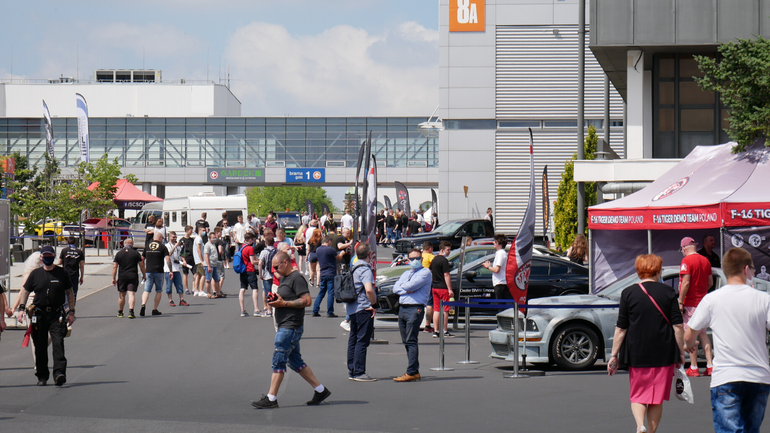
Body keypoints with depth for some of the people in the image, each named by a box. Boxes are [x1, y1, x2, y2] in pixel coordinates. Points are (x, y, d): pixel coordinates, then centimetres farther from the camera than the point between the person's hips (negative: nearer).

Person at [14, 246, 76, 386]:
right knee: (40, 347, 6)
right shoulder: (35, 274, 7)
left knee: (58, 343, -16)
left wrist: (71, 312, 8)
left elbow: (70, 293, 12)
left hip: (57, 314, -2)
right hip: (39, 314, 2)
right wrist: (21, 308, -2)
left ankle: (59, 373, -21)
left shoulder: (62, 273, 5)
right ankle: (42, 376, 16)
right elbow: (25, 291, 11)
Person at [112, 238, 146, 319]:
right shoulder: (136, 253, 2)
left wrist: (114, 278, 5)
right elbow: (142, 265, 3)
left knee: (121, 295, 12)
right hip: (133, 276, -2)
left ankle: (120, 312, 21)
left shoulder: (118, 254, 5)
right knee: (132, 294, -7)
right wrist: (144, 275, 15)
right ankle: (131, 311, -23)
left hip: (122, 276, 2)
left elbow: (114, 267, 2)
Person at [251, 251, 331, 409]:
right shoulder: (284, 278, 17)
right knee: (295, 361, 13)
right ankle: (320, 390, 18)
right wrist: (275, 300, 6)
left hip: (291, 327, -11)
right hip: (284, 326, 11)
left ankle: (271, 398, -5)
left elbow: (307, 301, -20)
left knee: (278, 361, -8)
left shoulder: (297, 278, -13)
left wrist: (283, 303, -21)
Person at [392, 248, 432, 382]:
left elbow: (411, 285, -14)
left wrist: (403, 286, 4)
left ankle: (411, 372, -14)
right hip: (402, 308, 8)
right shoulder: (406, 274, 23)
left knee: (411, 341, -12)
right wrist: (407, 290, -7)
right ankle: (415, 371, 11)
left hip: (415, 309, -8)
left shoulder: (425, 273, -2)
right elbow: (395, 289, 9)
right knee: (406, 342, 7)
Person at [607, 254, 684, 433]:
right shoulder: (667, 292, 0)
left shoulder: (628, 293, -2)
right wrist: (680, 353, 8)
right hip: (664, 354, 1)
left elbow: (620, 329, -3)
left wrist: (614, 355, 4)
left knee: (637, 396, 9)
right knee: (657, 398, 12)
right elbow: (678, 326, -1)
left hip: (637, 355, 0)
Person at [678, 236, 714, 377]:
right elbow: (710, 282, 14)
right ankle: (710, 365, 10)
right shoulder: (705, 260, 10)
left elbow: (686, 283, -19)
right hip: (703, 302, 7)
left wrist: (680, 302, -15)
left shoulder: (686, 261, -12)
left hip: (690, 303, -7)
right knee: (703, 333, 13)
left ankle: (693, 368, -2)